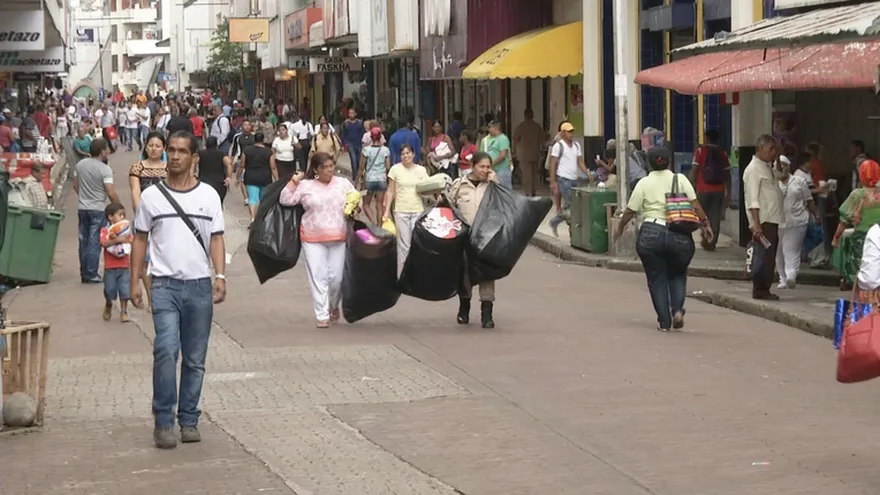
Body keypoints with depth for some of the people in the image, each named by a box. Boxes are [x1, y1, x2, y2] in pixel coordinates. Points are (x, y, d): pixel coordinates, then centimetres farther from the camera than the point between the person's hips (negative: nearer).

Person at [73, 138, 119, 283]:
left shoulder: (80, 164, 2)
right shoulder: (105, 169, -17)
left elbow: (75, 185, 12)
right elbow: (111, 193, -19)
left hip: (82, 207, 6)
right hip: (98, 209, -6)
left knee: (84, 241, 12)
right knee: (94, 242, -1)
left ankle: (84, 273, 17)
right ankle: (91, 274, -1)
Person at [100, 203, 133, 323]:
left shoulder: (126, 229, 7)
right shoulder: (105, 230, -3)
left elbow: (131, 240, -9)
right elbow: (104, 243, -19)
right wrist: (117, 240, -31)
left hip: (124, 267, 2)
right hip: (110, 267, -2)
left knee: (125, 290, -2)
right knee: (109, 290, 5)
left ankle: (123, 312, 9)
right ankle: (108, 305, 34)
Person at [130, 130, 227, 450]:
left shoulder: (208, 195, 7)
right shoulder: (152, 196, 4)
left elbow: (216, 239, 6)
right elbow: (140, 240, 8)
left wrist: (220, 276, -7)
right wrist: (134, 282, 2)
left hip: (200, 286, 2)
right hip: (165, 285, -2)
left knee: (195, 359, 7)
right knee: (166, 350, -17)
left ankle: (189, 420, 17)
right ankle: (163, 421, -10)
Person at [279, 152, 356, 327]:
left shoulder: (343, 183, 7)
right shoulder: (305, 186, 2)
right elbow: (285, 200, 2)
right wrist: (293, 182, -6)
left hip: (339, 239, 1)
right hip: (313, 239, -1)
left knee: (336, 277, 2)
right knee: (318, 278, -2)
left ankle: (333, 306, 31)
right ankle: (322, 316, 4)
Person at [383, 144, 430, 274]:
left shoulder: (421, 170, 5)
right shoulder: (395, 169, 1)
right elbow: (390, 192, 3)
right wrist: (386, 211, -2)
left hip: (418, 211, 1)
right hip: (401, 211, -1)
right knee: (404, 244, -1)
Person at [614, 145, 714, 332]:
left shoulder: (644, 183, 1)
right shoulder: (680, 179, 3)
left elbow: (630, 212, 3)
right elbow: (695, 206, -3)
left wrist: (620, 228, 18)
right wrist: (706, 224, 7)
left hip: (651, 234, -1)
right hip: (680, 236, 1)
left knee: (657, 279, 10)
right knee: (677, 275, 21)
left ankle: (664, 321, 7)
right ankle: (677, 309, 0)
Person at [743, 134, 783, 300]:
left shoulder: (768, 167, 16)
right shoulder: (753, 169, -12)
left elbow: (779, 174, 38)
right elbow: (753, 200, -17)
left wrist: (777, 160, 19)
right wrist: (756, 224, -23)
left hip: (772, 220, 9)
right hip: (763, 221, -9)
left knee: (769, 257, 10)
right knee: (765, 257, -8)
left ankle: (761, 289, 15)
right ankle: (761, 290, -4)